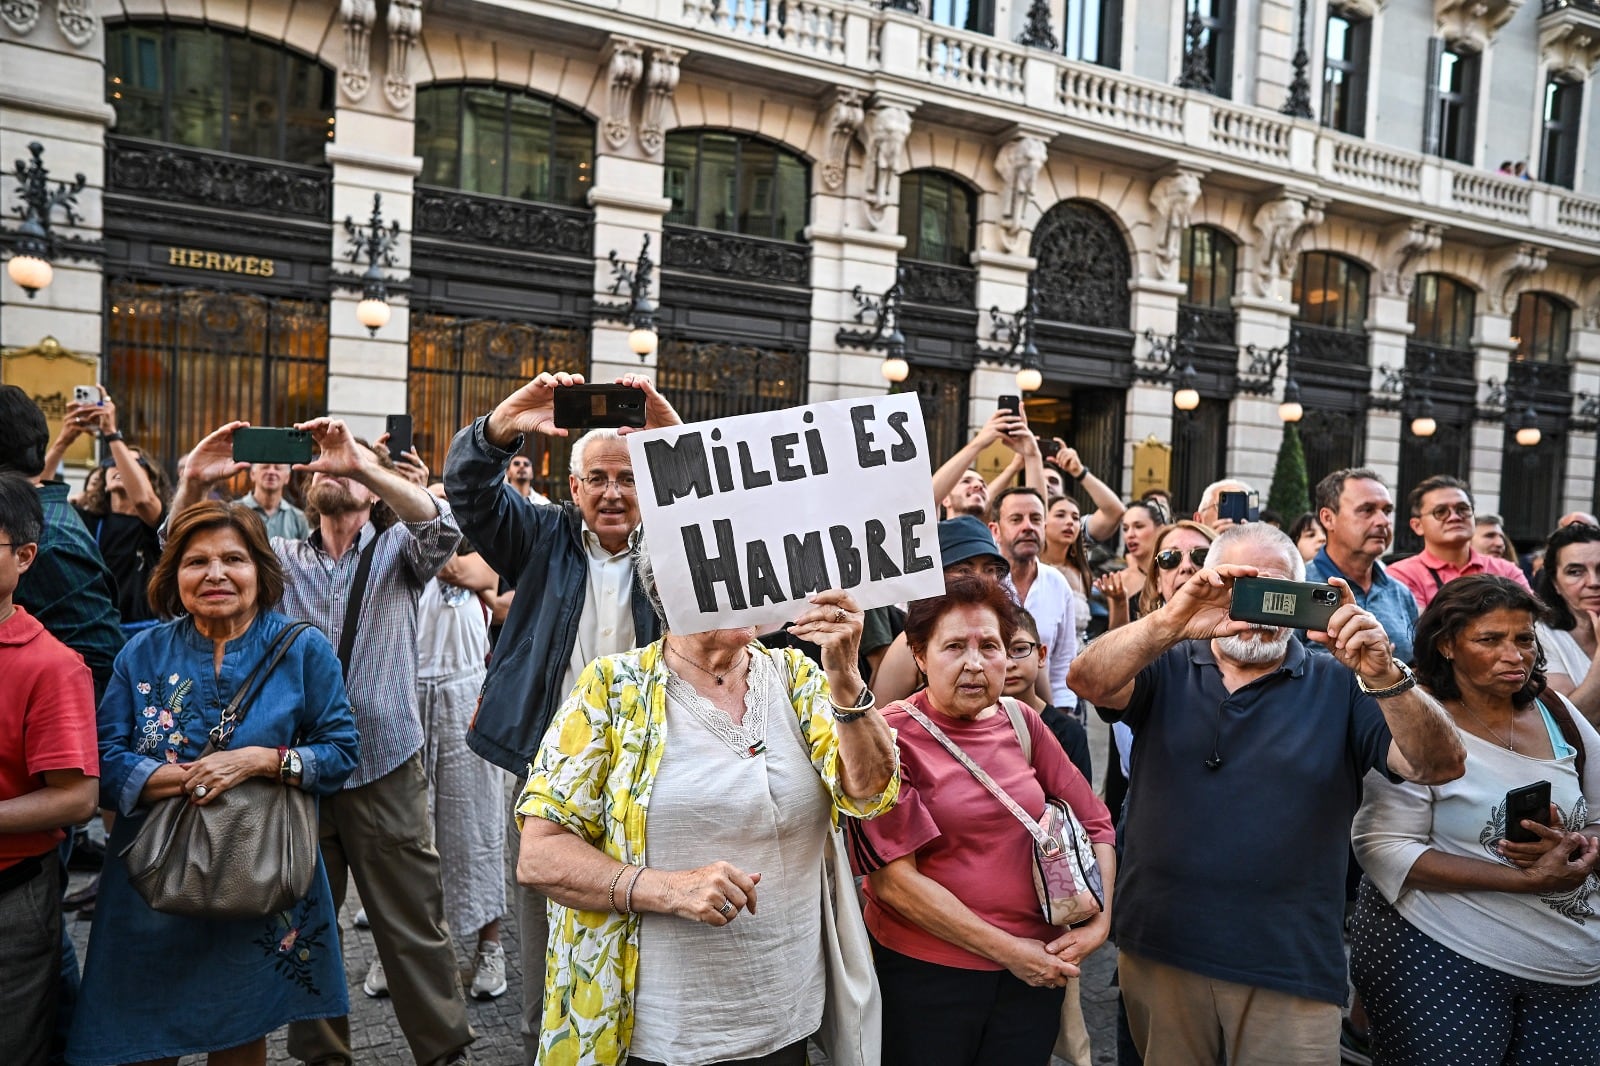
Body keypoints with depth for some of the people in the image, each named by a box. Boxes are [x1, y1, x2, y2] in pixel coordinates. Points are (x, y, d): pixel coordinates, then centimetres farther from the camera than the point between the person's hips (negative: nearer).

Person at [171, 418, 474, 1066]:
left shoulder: (397, 551, 2)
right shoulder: (283, 557, 10)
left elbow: (440, 526, -19)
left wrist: (363, 463, -30)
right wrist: (194, 485, -18)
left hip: (385, 774, -3)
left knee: (415, 930, 3)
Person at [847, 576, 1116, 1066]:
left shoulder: (1020, 722, 1)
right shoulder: (892, 736, -13)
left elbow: (1095, 824, 7)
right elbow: (892, 878, -18)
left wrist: (1099, 921, -6)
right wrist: (1008, 950, -15)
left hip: (1037, 966, 5)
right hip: (925, 974, -4)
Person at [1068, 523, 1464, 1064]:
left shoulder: (1339, 684, 1)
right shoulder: (1169, 667, 2)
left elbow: (1440, 767, -9)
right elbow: (1088, 680, -17)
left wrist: (1384, 676, -27)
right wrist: (1169, 622, -34)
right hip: (1160, 949, 1)